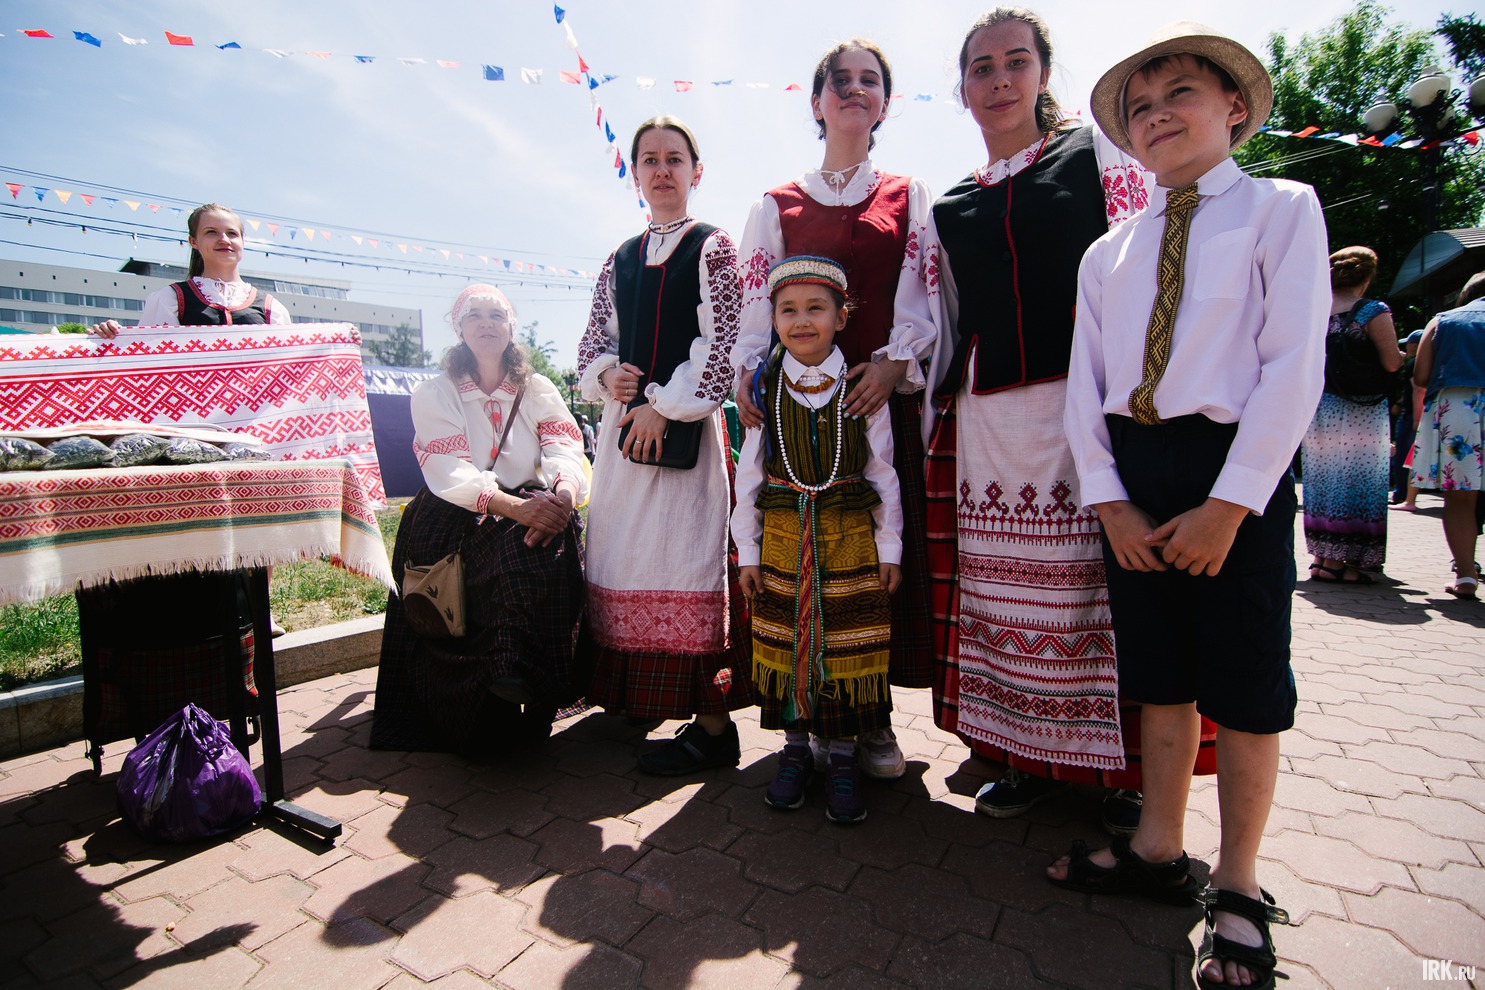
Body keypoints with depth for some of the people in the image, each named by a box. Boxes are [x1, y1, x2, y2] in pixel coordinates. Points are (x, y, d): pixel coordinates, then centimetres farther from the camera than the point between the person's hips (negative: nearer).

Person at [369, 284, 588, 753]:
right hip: (455, 520, -1)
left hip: (530, 506, 2)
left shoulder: (538, 391, 12)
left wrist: (564, 491, -33)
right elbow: (450, 473, -13)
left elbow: (565, 451, -6)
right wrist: (514, 507, -32)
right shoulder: (433, 394, 5)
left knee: (555, 542, -32)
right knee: (516, 545, -33)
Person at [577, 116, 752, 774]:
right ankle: (633, 690, 24)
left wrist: (665, 406, -14)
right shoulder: (620, 259, 18)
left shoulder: (712, 247, 2)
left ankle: (712, 723, -1)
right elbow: (592, 343, 19)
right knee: (623, 549, 8)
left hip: (687, 422, -6)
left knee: (686, 550, -8)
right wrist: (607, 376, -4)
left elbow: (721, 344, -8)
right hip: (625, 420, 6)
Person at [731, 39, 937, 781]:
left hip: (885, 394, 0)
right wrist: (747, 371, -11)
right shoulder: (777, 205, 16)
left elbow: (921, 294, 4)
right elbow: (756, 301, 6)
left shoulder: (910, 198, 17)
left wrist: (893, 360, -13)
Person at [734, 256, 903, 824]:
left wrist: (889, 548, 1)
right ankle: (795, 747, 27)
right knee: (785, 644, 8)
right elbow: (748, 475, 4)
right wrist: (747, 550, 2)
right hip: (783, 540, 1)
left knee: (847, 646, 5)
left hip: (852, 541, -1)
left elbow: (884, 474, 3)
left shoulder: (862, 389, -1)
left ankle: (843, 756, 22)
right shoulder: (764, 390, 2)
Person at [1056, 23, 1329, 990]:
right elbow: (1086, 385, 7)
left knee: (1245, 685, 4)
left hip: (1238, 467, -4)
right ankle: (1160, 848, 31)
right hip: (1132, 469, 4)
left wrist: (1229, 502, -16)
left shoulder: (1282, 210, 3)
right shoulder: (1109, 251, 13)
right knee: (1157, 675, 13)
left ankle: (1238, 891, 23)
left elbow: (1295, 365, -8)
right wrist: (1112, 501, -5)